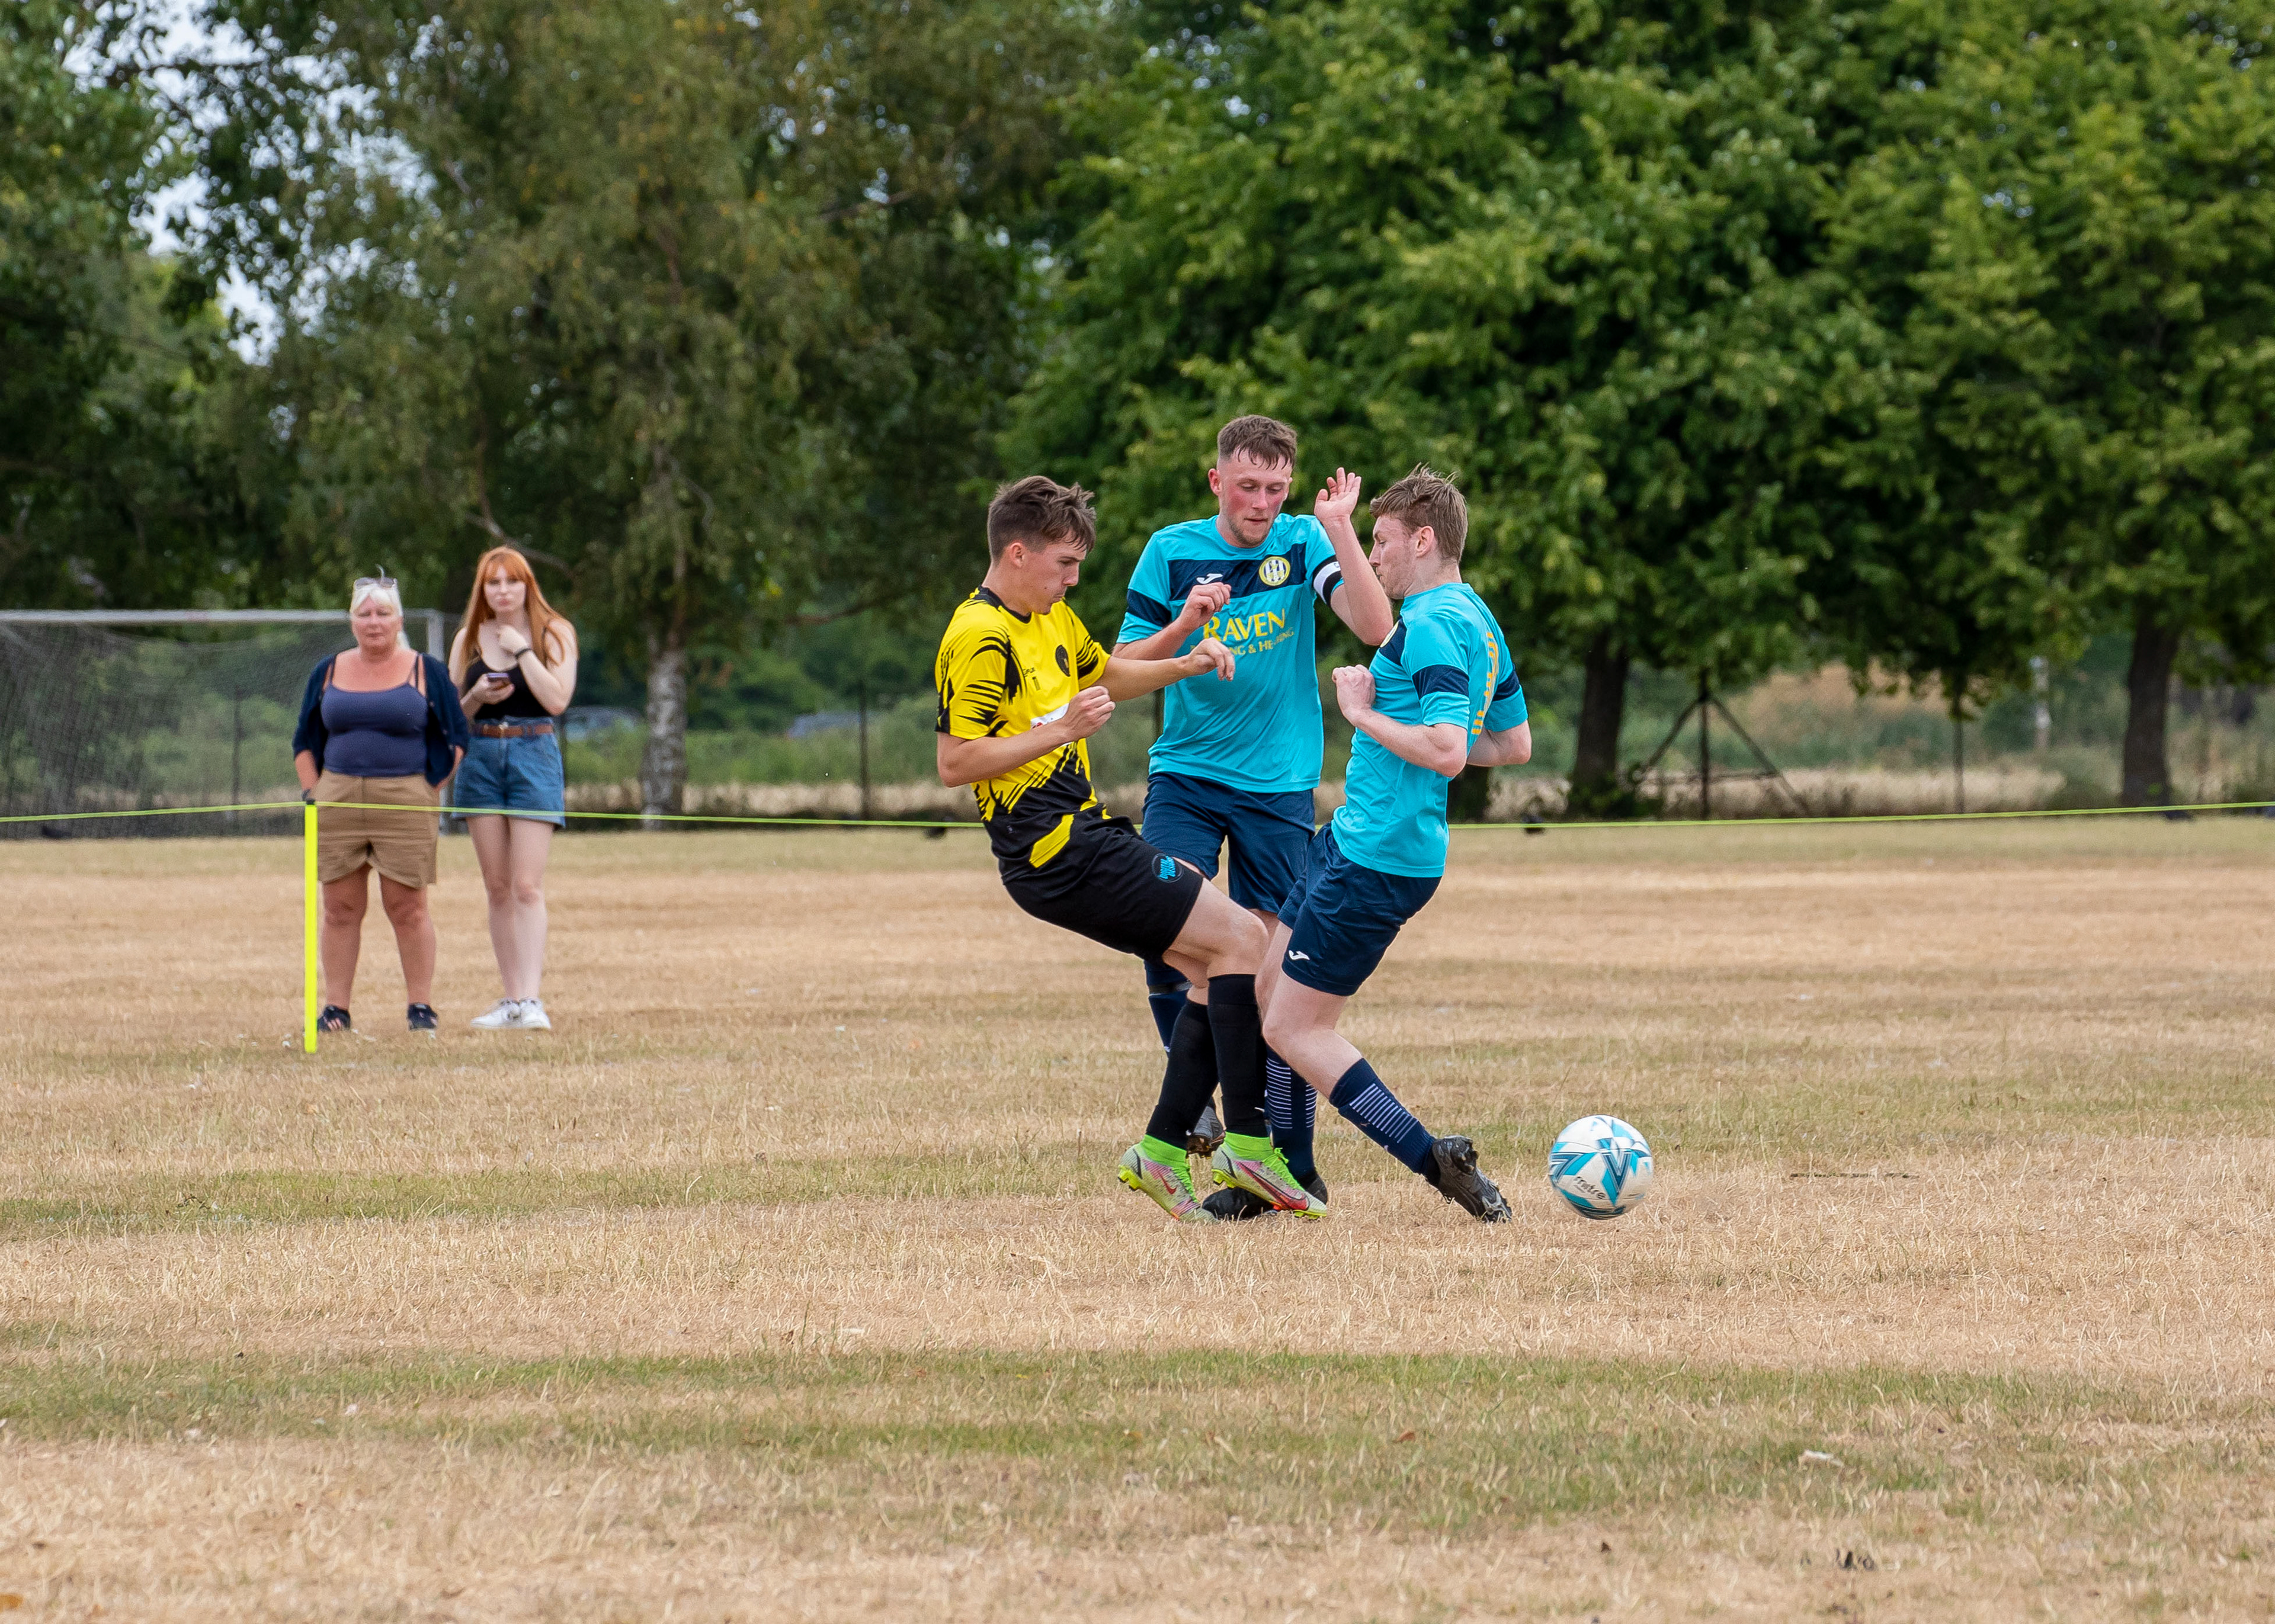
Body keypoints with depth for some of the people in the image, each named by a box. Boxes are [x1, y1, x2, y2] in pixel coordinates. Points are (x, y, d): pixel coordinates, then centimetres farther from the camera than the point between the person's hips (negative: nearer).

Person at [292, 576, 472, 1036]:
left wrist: (430, 787, -3)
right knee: (340, 908, 2)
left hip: (405, 802, -3)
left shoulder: (428, 673, 4)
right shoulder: (328, 673, 13)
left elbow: (456, 738, 6)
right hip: (338, 802, 3)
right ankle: (336, 1008, 4)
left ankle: (421, 1006, 1)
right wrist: (313, 791, 6)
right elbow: (305, 740, 18)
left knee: (408, 908, -3)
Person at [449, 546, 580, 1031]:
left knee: (526, 885, -14)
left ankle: (530, 1000, -20)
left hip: (534, 755, -4)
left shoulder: (554, 633, 1)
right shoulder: (469, 639, 11)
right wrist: (477, 696, -6)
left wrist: (521, 649, -11)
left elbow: (557, 699, -11)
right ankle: (512, 999, 7)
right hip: (482, 758, 4)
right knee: (497, 886, 4)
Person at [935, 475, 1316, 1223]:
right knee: (1241, 938, -12)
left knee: (1218, 967, 8)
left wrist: (1186, 664, 17)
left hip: (1086, 834, 10)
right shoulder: (980, 640, -15)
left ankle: (1163, 1148, 10)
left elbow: (1106, 675, 34)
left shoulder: (1052, 619, 15)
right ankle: (1247, 1141, -12)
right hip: (1059, 855, -10)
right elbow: (954, 763, -20)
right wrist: (1060, 730, -23)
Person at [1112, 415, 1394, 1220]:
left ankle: (1291, 1162, 4)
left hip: (1279, 783, -1)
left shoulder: (1304, 544, -2)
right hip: (1185, 773, 1)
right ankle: (1193, 1097, -1)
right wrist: (1184, 626, -16)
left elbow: (1375, 629, -17)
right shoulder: (1173, 552, 1)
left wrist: (1340, 530, -25)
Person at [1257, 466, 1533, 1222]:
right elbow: (1515, 742, 22)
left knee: (1294, 1029, -5)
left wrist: (1364, 713, -17)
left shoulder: (1431, 627, -19)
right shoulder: (1477, 621, 13)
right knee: (1271, 991, 17)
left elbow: (1446, 751, -29)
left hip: (1378, 858, -10)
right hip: (1351, 839, 10)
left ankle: (1435, 1161, -8)